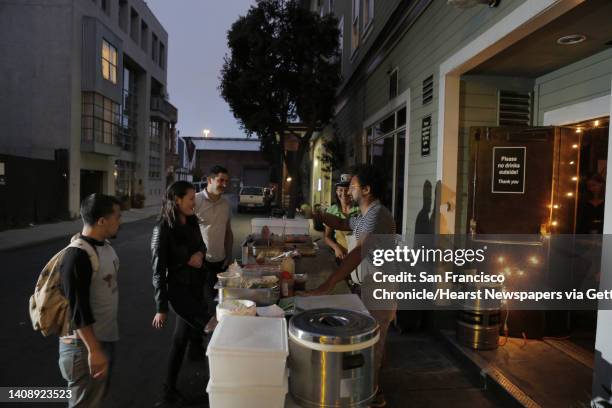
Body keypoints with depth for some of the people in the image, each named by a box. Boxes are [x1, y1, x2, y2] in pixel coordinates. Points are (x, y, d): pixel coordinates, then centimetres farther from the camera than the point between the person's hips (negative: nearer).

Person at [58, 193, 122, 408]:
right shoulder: (78, 256, -24)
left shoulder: (105, 245, 4)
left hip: (106, 338, 9)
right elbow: (78, 310, -25)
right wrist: (93, 350, -23)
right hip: (84, 345, -9)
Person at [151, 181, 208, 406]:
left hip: (196, 286, 7)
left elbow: (201, 245, 19)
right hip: (178, 289, -7)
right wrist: (161, 308, -14)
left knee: (181, 338, 16)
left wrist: (200, 254, -6)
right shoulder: (163, 229, -18)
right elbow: (158, 270, -16)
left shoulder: (192, 222, 2)